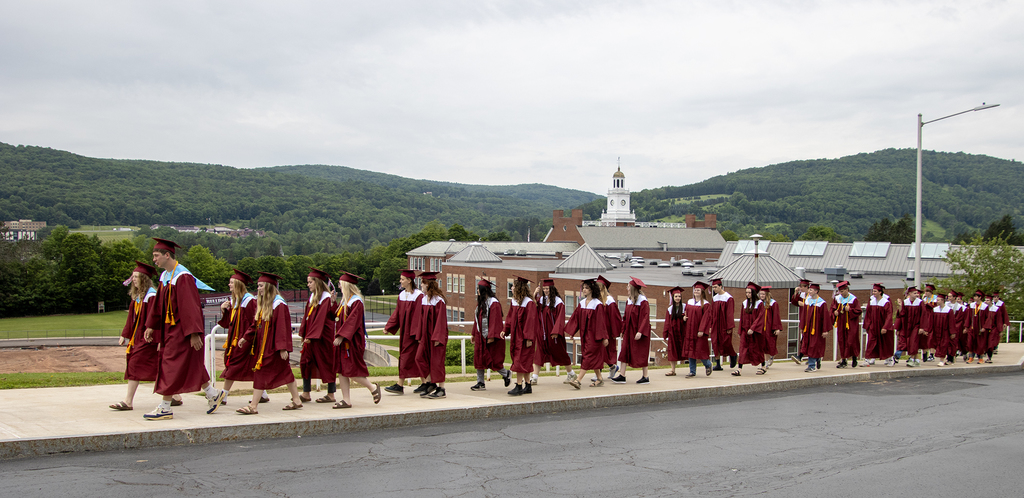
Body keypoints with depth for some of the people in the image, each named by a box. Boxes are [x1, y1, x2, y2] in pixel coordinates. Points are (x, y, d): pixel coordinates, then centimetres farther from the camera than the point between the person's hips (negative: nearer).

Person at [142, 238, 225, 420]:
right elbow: (158, 303, 17)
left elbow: (190, 307, -22)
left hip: (182, 329, -9)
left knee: (171, 366, -5)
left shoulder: (183, 277, -19)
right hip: (170, 328, 9)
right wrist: (151, 326, 18)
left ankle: (165, 408, 2)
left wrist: (193, 333, -24)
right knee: (191, 366, 15)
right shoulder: (165, 276, 9)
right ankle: (213, 394, 25)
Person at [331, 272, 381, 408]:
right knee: (342, 371, 6)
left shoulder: (356, 301, -14)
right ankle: (346, 400, 10)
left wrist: (341, 336, -25)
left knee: (352, 372, -6)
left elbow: (352, 322, -21)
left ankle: (373, 388, 13)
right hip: (342, 341, 9)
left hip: (351, 343, -9)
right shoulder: (345, 300, 13)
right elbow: (336, 317, 15)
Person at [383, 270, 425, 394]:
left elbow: (419, 316, -16)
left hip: (413, 331, -8)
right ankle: (424, 384, 15)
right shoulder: (402, 295, 9)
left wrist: (418, 333, -19)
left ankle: (400, 385, -1)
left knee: (406, 356, -5)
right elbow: (397, 313, 13)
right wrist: (388, 327, 8)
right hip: (404, 330, 8)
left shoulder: (418, 296, -14)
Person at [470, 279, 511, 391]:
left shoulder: (493, 303, -15)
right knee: (479, 358, 5)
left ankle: (506, 373, 24)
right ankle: (480, 383, 9)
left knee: (493, 360, -1)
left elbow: (495, 321, -18)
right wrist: (474, 334, 20)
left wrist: (491, 336, -22)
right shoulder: (480, 302, 11)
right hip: (480, 336, 8)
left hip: (490, 337, -8)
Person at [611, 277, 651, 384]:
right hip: (629, 330, 7)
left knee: (641, 354, 1)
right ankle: (621, 376, 1)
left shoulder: (642, 301, -14)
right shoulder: (629, 300, 8)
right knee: (625, 352, 1)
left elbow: (645, 317, -18)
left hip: (639, 331, -7)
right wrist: (623, 330, 10)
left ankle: (645, 377, 11)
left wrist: (640, 332, -24)